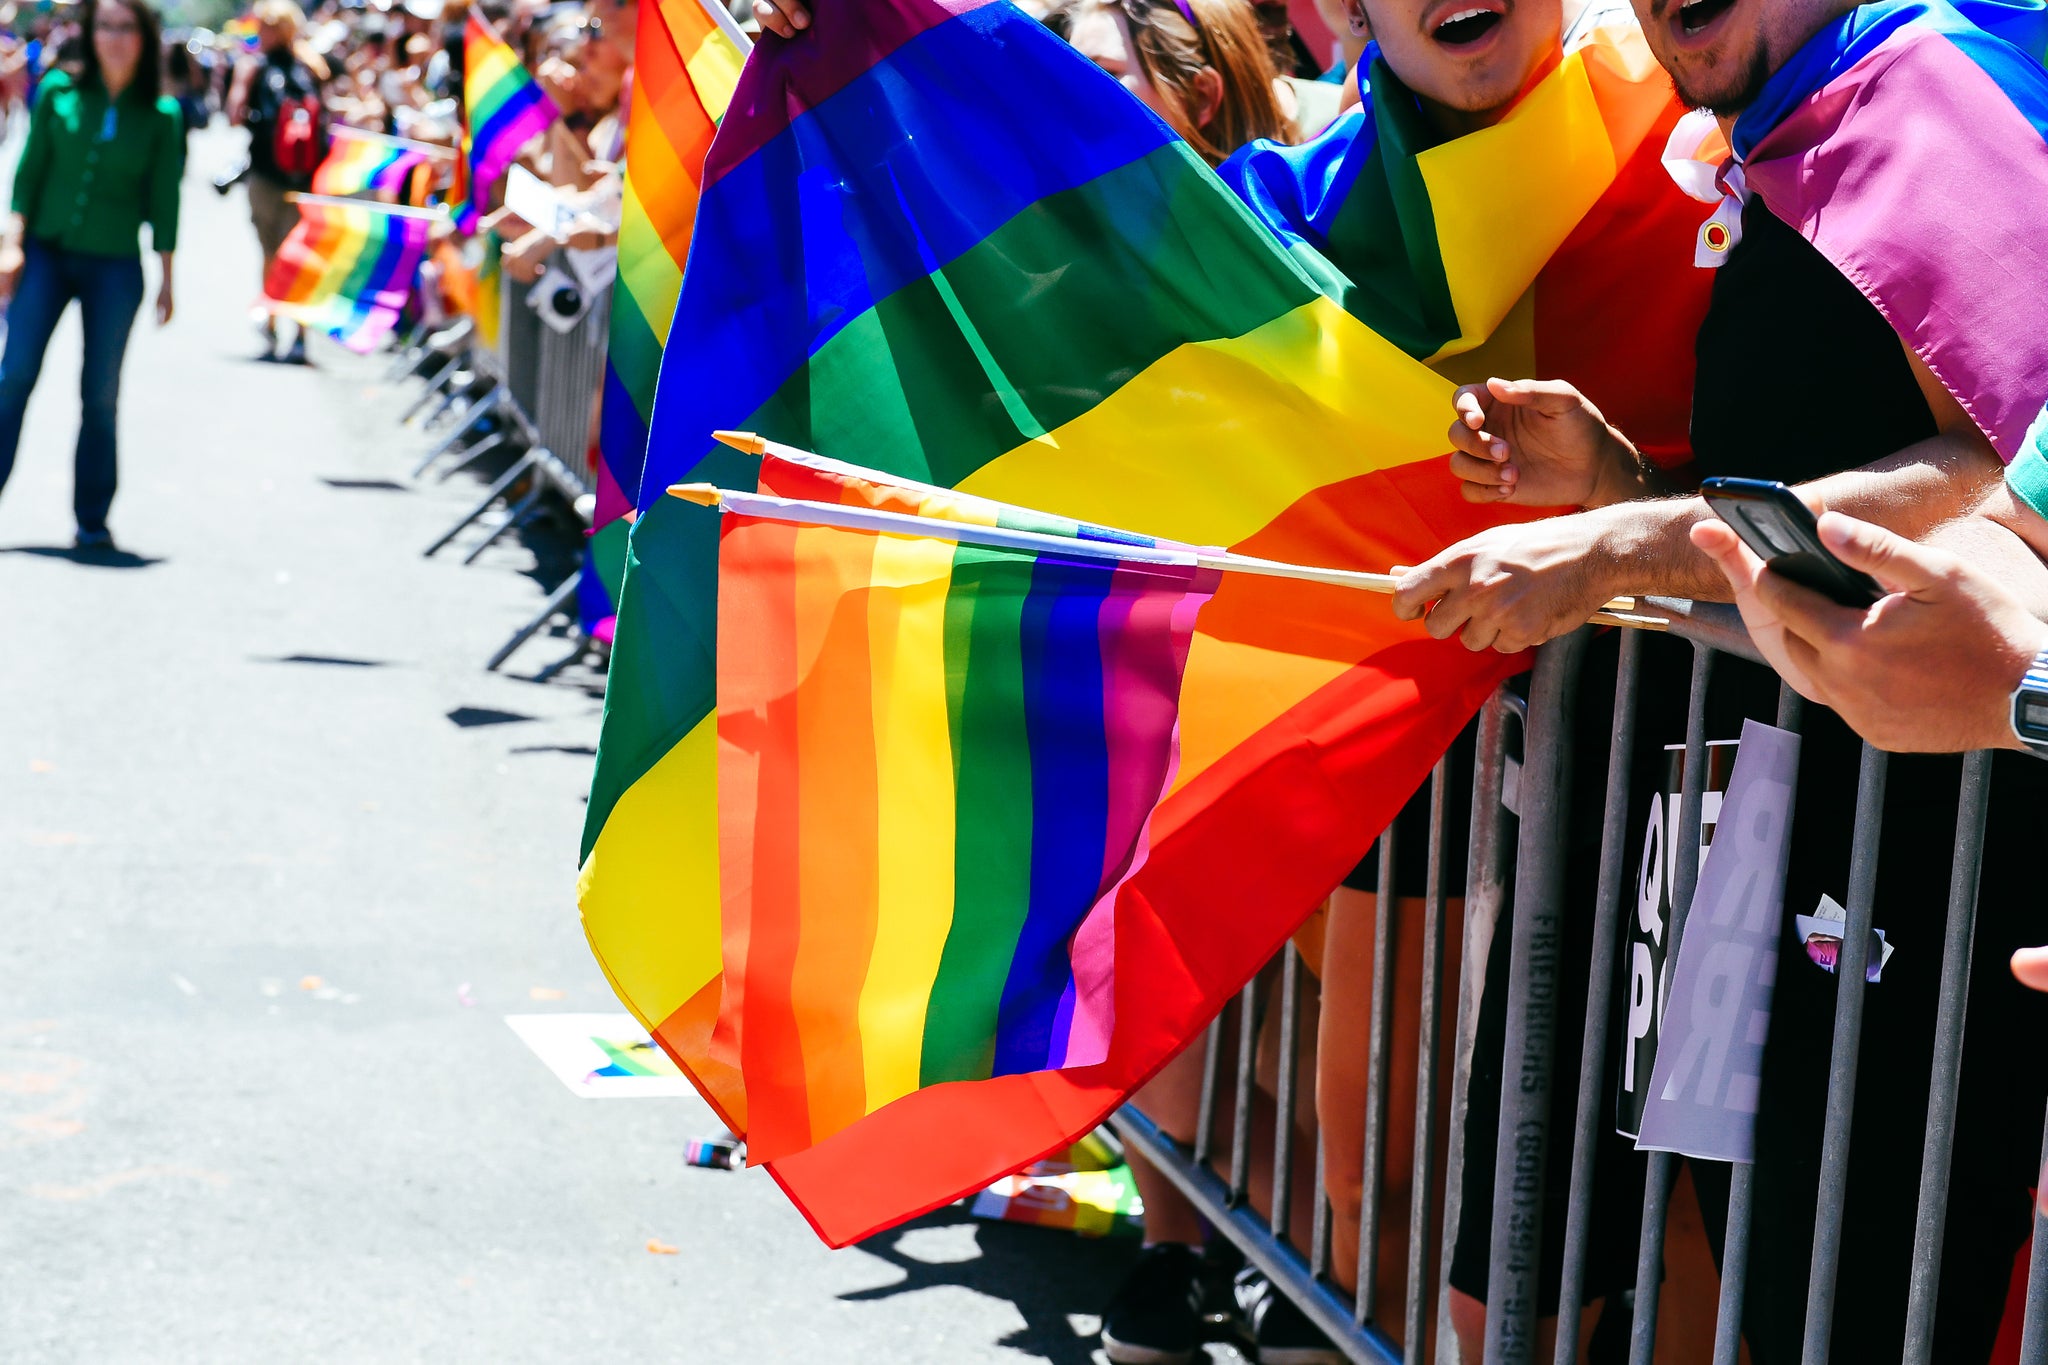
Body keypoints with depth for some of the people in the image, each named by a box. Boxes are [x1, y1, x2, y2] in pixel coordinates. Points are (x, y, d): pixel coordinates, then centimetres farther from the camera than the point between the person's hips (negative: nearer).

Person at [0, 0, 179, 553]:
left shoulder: (160, 116, 0)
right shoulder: (58, 91, 1)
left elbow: (163, 201, 4)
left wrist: (166, 278, 4)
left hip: (114, 268, 0)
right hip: (45, 254, 0)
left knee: (101, 396, 4)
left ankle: (92, 519, 14)